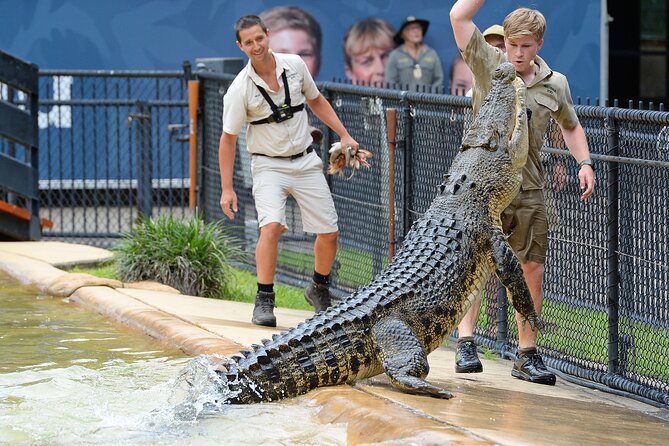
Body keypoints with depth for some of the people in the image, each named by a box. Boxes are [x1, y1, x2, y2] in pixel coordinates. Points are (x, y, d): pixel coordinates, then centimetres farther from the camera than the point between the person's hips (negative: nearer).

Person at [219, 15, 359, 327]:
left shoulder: (294, 65, -5)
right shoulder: (240, 89, -15)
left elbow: (316, 100, 13)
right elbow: (228, 139, -8)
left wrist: (344, 135, 9)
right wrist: (227, 188, -10)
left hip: (306, 161, 4)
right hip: (269, 165, -4)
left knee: (328, 232, 4)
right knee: (271, 227, -26)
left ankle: (319, 289, 29)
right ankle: (264, 301, -17)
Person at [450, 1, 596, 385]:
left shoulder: (555, 84, 5)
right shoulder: (488, 64, -3)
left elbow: (571, 126, 21)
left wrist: (584, 163, 6)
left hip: (528, 189, 3)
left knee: (532, 271, 3)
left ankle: (527, 355, 10)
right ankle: (466, 344, 2)